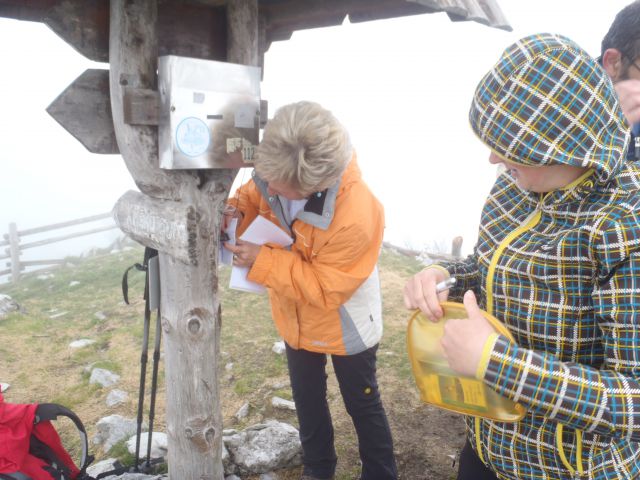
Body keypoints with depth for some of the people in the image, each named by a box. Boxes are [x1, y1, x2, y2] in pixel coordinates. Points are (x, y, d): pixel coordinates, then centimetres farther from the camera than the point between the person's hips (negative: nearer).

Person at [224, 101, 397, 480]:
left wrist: (262, 262, -35)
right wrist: (235, 211, -23)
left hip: (344, 326, -6)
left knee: (362, 405, 16)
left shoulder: (356, 217, -40)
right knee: (308, 398, 25)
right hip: (297, 319, 6)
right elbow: (254, 195, 0)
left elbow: (325, 289, -31)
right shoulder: (277, 172, -22)